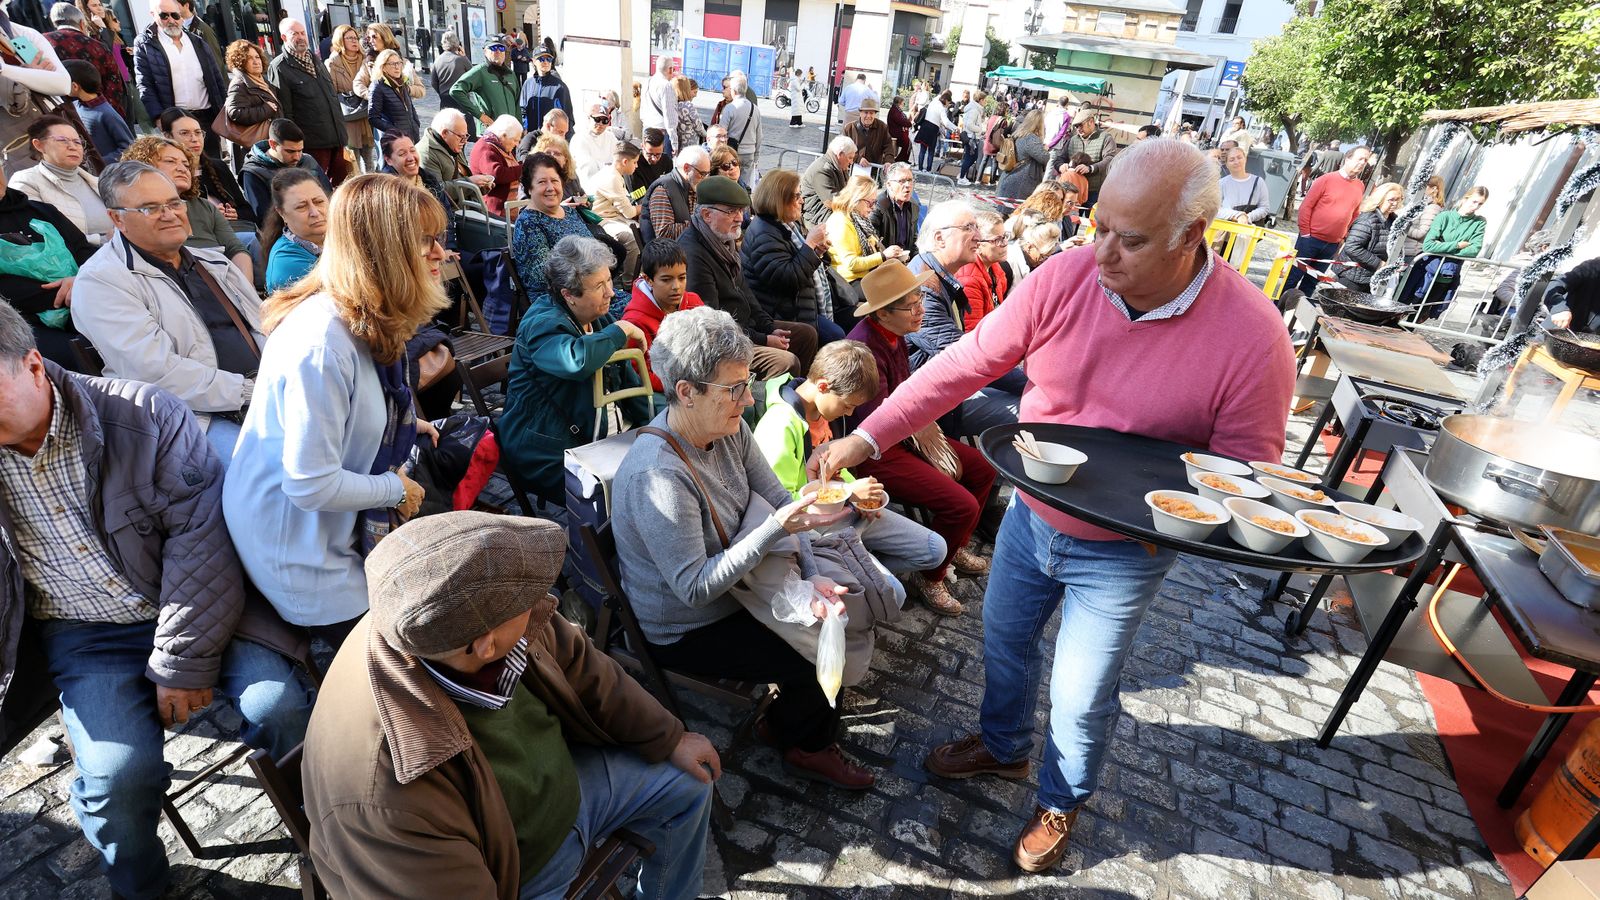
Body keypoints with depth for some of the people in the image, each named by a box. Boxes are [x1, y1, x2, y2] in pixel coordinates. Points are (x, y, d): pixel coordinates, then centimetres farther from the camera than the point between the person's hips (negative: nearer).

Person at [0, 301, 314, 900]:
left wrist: (184, 661, -15)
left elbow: (199, 536, -15)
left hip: (192, 604, -2)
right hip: (84, 637, 2)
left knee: (283, 706, -18)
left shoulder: (145, 416, -13)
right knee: (118, 775, -18)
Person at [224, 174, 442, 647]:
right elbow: (311, 485, -30)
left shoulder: (369, 320, -1)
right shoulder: (322, 341, -31)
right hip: (294, 544, -8)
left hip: (337, 519, 9)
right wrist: (396, 491, -17)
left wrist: (401, 425, 2)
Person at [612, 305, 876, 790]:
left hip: (735, 589, 8)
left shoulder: (727, 427, -9)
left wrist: (814, 575, -15)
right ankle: (806, 744, 22)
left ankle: (790, 718, 26)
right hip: (688, 632, -7)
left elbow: (778, 499, -3)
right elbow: (695, 588, -32)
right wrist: (776, 527, -37)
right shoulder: (659, 475, -34)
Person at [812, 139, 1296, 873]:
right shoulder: (1065, 278, -17)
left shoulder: (1251, 337, -24)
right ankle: (1003, 746, 56)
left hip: (1122, 552, -3)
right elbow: (966, 364, -13)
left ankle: (1060, 804, 47)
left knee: (1081, 697, 13)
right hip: (1030, 514, 4)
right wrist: (866, 437, -18)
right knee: (1004, 639, 23)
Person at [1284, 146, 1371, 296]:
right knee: (1294, 277, -1)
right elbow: (1306, 206, -7)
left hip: (1332, 245, 4)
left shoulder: (1360, 187, 8)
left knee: (1311, 281, 12)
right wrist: (1305, 233, -9)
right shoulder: (1327, 179, -6)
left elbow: (1354, 215, 16)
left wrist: (1343, 237, 9)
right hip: (1311, 239, -4)